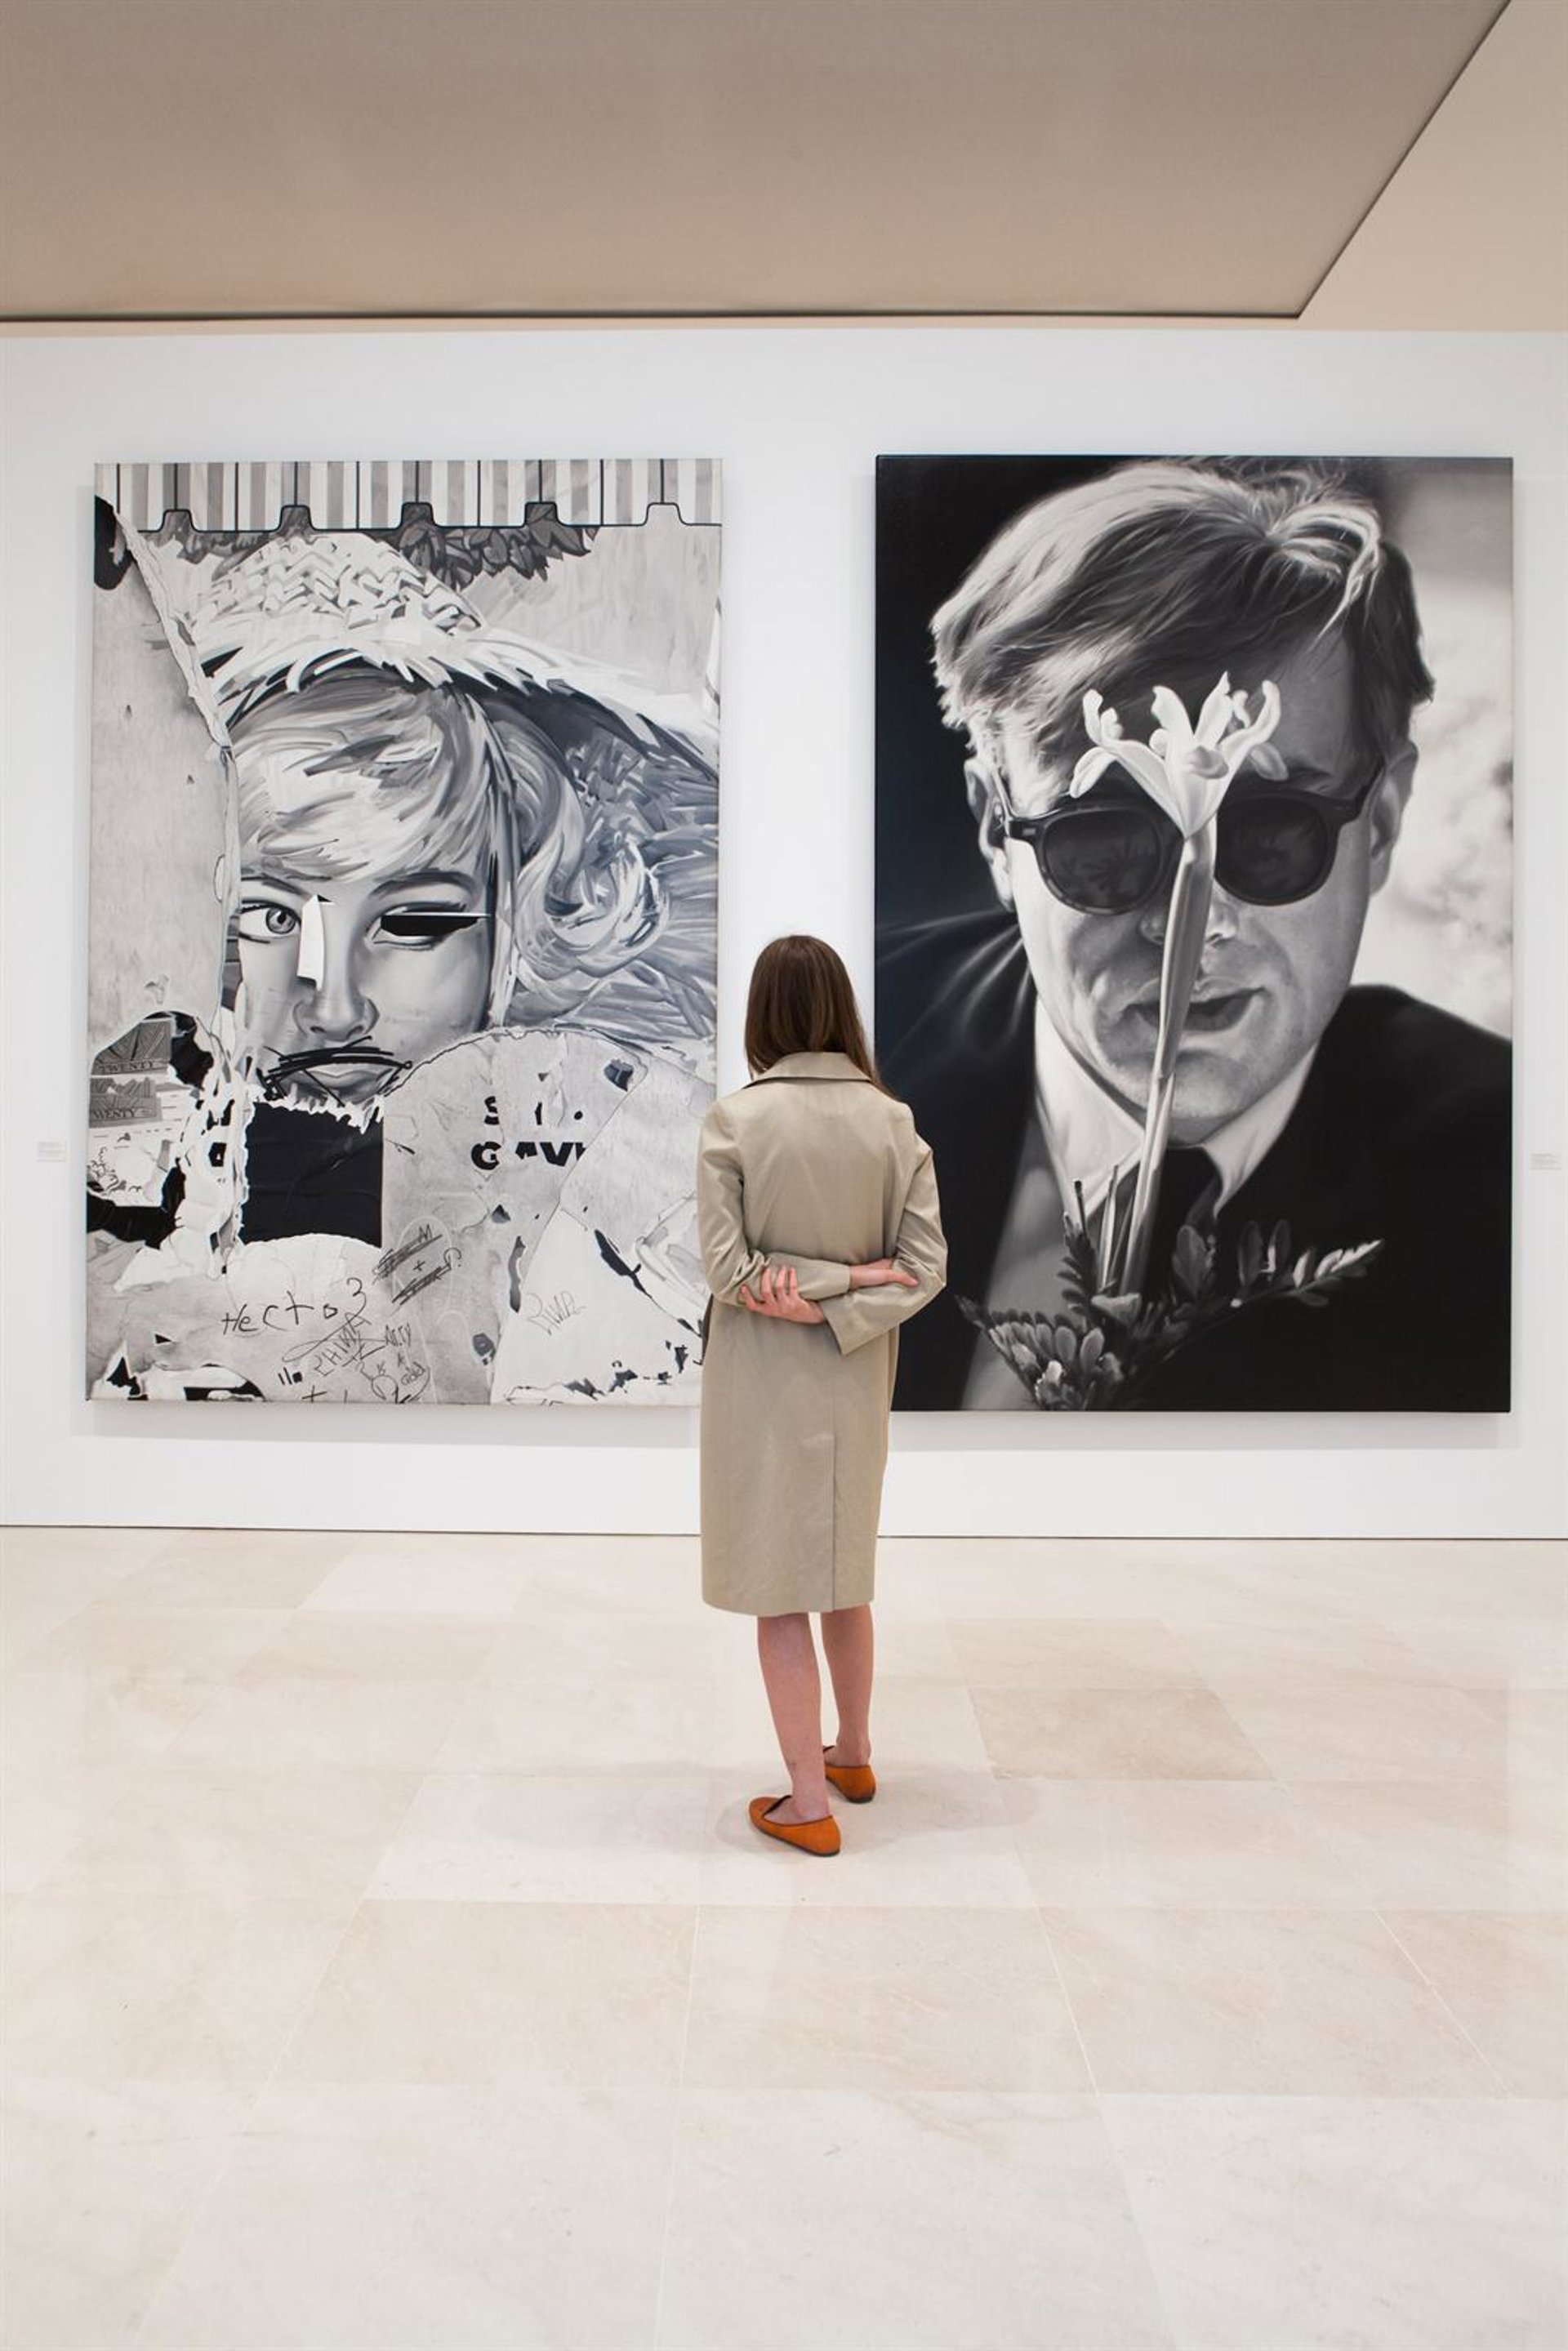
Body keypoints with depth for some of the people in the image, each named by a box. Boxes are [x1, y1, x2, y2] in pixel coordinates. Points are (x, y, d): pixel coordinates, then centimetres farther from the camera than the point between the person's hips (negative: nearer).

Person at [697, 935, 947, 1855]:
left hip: (762, 1380, -4)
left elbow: (729, 1268, -16)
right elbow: (927, 1266, -8)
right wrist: (850, 1291, -12)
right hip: (855, 1379, 4)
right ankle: (854, 1754, 39)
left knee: (779, 1587, 7)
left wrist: (803, 1291, -8)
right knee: (844, 1569, 22)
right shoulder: (893, 1121, -4)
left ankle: (808, 1801, 16)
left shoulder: (735, 1119, -14)